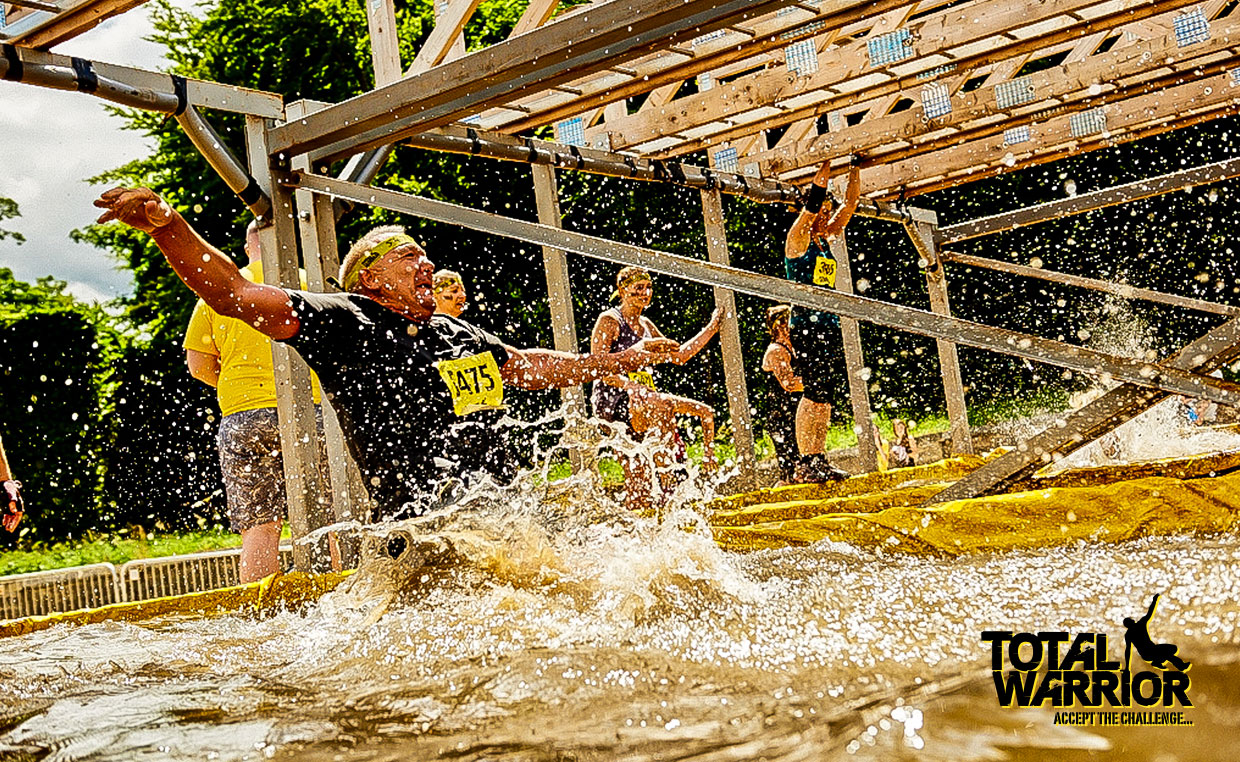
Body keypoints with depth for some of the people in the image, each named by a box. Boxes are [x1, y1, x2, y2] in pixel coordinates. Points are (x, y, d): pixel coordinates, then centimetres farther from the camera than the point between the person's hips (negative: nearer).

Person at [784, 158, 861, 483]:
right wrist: (826, 164, -8)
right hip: (806, 325, -8)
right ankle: (805, 463, -10)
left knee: (823, 395, 5)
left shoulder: (825, 242, 18)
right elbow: (813, 200, -11)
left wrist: (855, 170, 14)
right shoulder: (798, 239, -2)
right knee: (814, 393, -12)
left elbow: (850, 205, 19)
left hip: (829, 327, 8)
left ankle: (818, 461, 7)